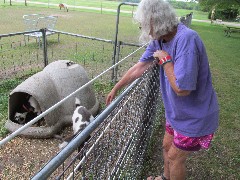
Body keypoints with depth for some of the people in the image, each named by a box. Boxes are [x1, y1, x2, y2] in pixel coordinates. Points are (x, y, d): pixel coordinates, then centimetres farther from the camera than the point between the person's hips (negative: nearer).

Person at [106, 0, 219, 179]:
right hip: (177, 111, 8)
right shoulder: (159, 39, -6)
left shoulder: (186, 39, -32)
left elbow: (182, 89, -34)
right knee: (167, 146, 25)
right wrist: (115, 89, 11)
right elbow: (139, 67, 3)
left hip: (195, 117, -8)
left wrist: (165, 59, -24)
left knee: (175, 156, 10)